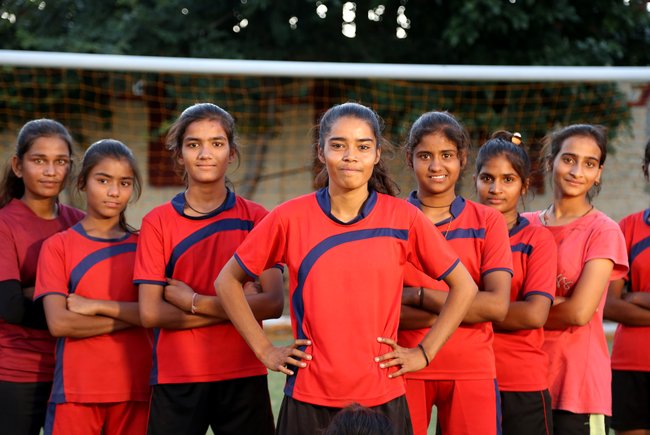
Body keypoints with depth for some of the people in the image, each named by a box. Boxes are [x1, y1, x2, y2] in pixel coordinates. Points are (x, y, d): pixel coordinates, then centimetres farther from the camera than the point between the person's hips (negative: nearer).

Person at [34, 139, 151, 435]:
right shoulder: (58, 246, 3)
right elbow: (58, 323, -9)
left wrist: (98, 306, -11)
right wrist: (130, 316, -9)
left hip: (135, 390, 2)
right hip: (76, 392, -2)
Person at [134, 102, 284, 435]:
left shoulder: (255, 219, 4)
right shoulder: (157, 222, 2)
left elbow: (273, 304, -5)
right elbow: (151, 313, -7)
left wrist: (194, 302, -12)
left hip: (244, 376, 1)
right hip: (176, 380, -1)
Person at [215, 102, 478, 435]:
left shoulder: (404, 218, -2)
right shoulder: (289, 219, -2)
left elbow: (464, 286, 8)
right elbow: (228, 280, 10)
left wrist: (424, 352, 1)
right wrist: (264, 350, 3)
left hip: (383, 399, 0)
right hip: (309, 402, 0)